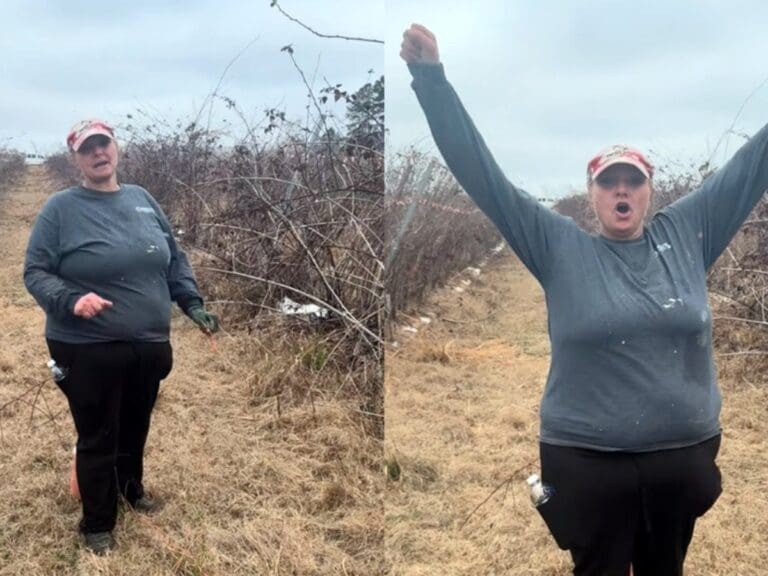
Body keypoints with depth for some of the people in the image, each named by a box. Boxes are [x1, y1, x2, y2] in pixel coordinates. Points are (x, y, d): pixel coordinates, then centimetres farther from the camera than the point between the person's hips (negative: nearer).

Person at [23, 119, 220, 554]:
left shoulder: (142, 199, 6)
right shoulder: (61, 209, -9)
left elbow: (174, 260, 14)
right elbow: (36, 273, -8)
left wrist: (194, 304, 5)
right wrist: (71, 300, -26)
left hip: (150, 345, 5)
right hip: (88, 351, -4)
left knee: (136, 428, 21)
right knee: (98, 437, 6)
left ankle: (132, 487, 47)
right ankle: (99, 524, 25)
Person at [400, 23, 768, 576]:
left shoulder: (687, 233, 3)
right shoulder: (559, 247, -4)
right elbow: (483, 174, -6)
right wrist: (431, 76, -11)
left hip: (684, 455, 3)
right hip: (587, 459, -2)